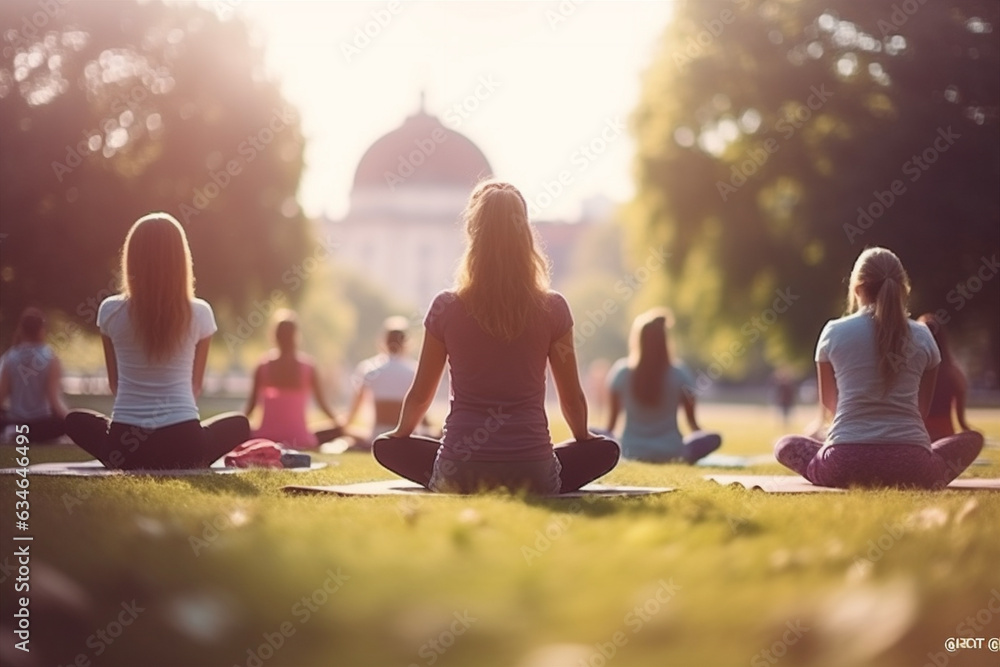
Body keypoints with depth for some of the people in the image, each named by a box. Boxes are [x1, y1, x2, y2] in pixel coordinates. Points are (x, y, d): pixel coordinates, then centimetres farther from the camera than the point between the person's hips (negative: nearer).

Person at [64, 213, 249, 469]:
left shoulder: (110, 311, 0)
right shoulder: (200, 313, -1)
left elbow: (115, 385, 13)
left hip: (125, 445, 1)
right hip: (183, 445, -1)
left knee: (75, 420, 33)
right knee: (240, 424, 30)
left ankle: (133, 465, 11)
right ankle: (180, 467, 8)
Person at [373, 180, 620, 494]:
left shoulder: (447, 307, -2)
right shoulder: (552, 308, -2)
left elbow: (420, 395, 9)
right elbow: (572, 399, 8)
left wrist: (401, 432, 30)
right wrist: (583, 437, 30)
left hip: (458, 478, 0)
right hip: (532, 476, 0)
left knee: (387, 447, 28)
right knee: (605, 450, 27)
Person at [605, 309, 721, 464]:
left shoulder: (621, 372, -5)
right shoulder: (679, 375, -7)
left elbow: (612, 421, 3)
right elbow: (692, 421, 4)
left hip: (632, 452, 1)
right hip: (671, 453, 0)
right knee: (714, 438, 18)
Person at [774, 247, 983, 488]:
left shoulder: (834, 332, 5)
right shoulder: (922, 336, 8)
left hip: (846, 461, -1)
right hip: (909, 464, 1)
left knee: (785, 446, 28)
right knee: (973, 439, 28)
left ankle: (855, 484, 14)